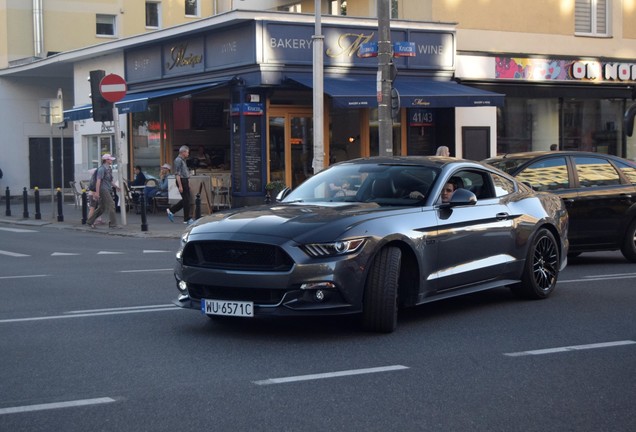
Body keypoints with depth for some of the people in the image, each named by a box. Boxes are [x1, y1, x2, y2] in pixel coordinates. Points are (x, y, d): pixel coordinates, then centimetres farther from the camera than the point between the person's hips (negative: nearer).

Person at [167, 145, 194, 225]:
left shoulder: (183, 160, 17)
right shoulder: (178, 160, -14)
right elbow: (177, 174, -19)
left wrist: (188, 183, 22)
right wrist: (180, 186, -22)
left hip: (185, 181, 10)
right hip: (181, 181, -10)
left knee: (185, 199, 12)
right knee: (186, 200, -6)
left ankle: (171, 211, 20)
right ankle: (187, 219, 1)